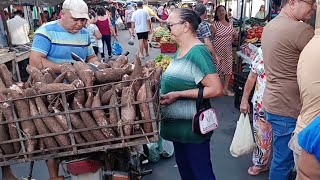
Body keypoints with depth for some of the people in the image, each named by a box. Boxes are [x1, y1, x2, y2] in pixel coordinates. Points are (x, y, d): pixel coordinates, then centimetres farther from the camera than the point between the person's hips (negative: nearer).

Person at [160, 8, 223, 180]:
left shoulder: (198, 52, -21)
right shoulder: (180, 51, 5)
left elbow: (216, 89, -26)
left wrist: (178, 95, -25)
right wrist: (162, 87, 2)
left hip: (192, 127, -9)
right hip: (178, 125, 9)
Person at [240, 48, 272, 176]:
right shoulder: (262, 50, 0)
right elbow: (252, 76, 4)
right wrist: (244, 99, 5)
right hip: (260, 103, 4)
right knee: (261, 136, 18)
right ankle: (260, 163, 40)